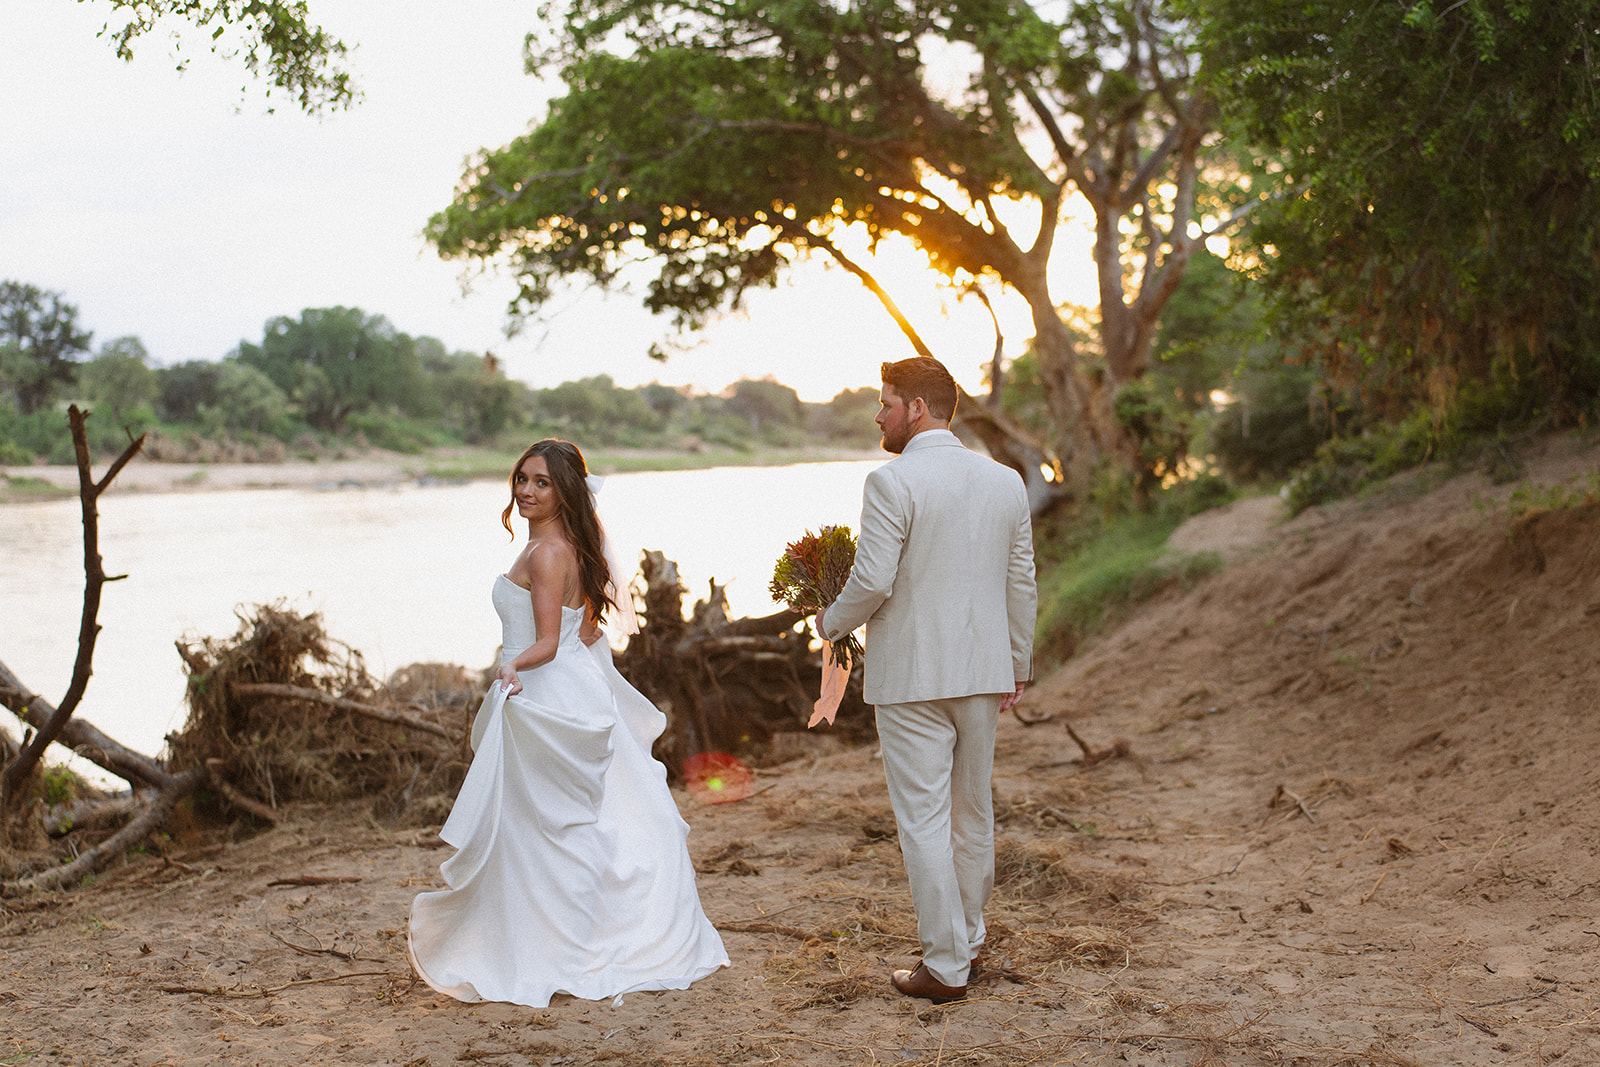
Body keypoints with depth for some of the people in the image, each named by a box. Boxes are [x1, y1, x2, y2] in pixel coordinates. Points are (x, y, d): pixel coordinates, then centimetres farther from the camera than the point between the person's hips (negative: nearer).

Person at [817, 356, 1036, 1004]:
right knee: (973, 812, 18)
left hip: (912, 676, -6)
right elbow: (1021, 584, 10)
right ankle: (967, 938, 32)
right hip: (983, 671, 6)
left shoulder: (892, 482, -14)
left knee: (924, 818, 1)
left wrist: (831, 623, 2)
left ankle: (946, 967, 6)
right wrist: (1016, 669, 19)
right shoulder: (1006, 481, 6)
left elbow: (872, 582, -18)